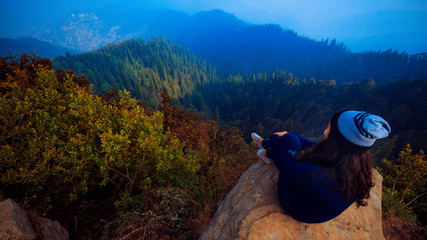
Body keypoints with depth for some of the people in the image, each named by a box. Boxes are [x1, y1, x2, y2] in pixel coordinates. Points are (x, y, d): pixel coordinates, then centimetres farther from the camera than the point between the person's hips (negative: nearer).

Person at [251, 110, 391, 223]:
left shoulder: (317, 175, -44)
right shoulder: (361, 166, -20)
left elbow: (283, 161, -27)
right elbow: (317, 148, -5)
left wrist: (275, 138, -6)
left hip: (295, 204, -5)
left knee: (290, 138, -3)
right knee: (293, 137, 6)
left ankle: (267, 154, 28)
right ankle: (265, 143, 34)